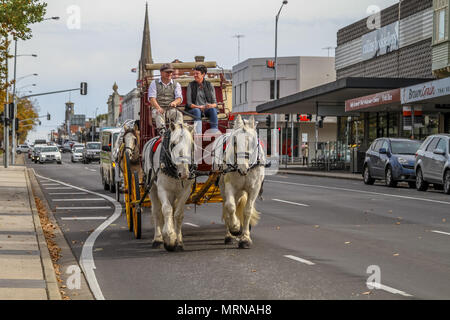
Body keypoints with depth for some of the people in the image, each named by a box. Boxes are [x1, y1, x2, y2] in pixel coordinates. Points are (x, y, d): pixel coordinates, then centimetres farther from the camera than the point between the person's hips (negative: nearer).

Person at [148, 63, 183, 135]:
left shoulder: (176, 85, 18)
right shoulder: (154, 83, 14)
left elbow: (179, 98, 4)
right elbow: (151, 98, 1)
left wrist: (175, 102, -23)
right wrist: (158, 108, -20)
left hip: (171, 109, 1)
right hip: (158, 108, -1)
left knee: (179, 114, -31)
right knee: (159, 114, -36)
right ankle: (162, 131, -54)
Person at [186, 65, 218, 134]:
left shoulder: (209, 85, 10)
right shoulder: (191, 86, 6)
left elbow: (215, 103, 7)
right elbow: (189, 103, -1)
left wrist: (211, 105, -18)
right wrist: (198, 107, -19)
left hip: (207, 109, 2)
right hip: (193, 109, -2)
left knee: (213, 110, -31)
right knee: (197, 111, -36)